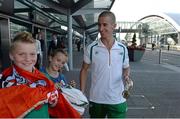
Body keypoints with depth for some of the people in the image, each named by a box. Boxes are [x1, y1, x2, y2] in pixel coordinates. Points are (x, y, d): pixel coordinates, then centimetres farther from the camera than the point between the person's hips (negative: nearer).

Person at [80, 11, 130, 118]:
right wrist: (82, 93, -1)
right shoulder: (91, 48, -7)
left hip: (118, 100, 1)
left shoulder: (122, 48, -2)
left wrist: (127, 75, -12)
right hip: (96, 100, 0)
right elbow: (84, 70, 2)